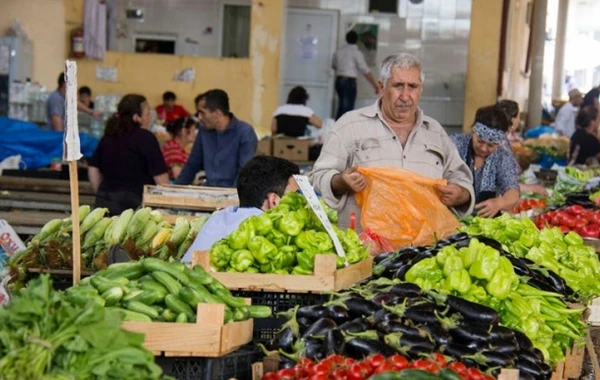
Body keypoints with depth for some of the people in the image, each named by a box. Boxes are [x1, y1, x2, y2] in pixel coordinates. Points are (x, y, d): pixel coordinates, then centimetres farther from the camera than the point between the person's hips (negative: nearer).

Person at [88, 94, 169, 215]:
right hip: (135, 202, -6)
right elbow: (160, 175, -9)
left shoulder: (108, 136, 13)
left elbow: (93, 169, 16)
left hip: (105, 201, 6)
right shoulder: (146, 137, -6)